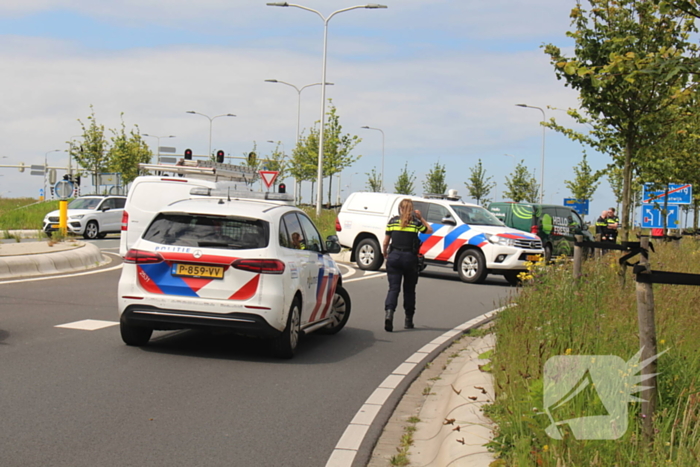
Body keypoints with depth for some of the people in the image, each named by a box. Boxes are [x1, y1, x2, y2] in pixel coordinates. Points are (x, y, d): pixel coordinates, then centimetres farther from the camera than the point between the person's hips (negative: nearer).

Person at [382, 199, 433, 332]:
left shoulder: (392, 221, 4)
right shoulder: (416, 222, 2)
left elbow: (385, 243, 5)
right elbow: (429, 230, 20)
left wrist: (385, 254, 22)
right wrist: (421, 218, 23)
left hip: (394, 256, 0)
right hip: (410, 257, 0)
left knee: (393, 288, -1)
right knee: (409, 290, 12)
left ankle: (389, 312, -26)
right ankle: (408, 320, 19)